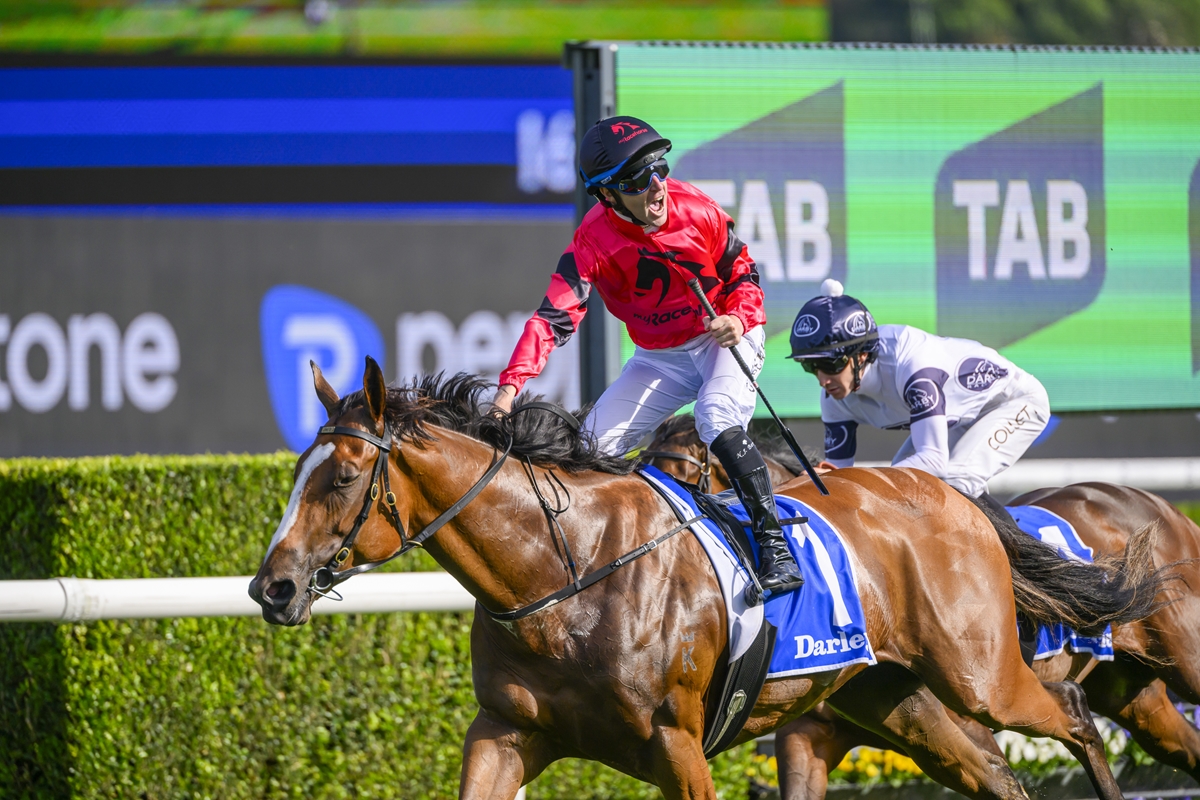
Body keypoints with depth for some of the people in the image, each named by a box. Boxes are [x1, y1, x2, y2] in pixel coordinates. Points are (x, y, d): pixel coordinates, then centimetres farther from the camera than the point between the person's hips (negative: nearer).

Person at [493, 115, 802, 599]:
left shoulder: (696, 211, -19)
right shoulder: (595, 241, -21)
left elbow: (742, 272, -3)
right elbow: (556, 314, -30)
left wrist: (739, 319, -24)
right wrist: (511, 384, -43)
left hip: (725, 337, -3)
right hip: (659, 356, 3)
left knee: (718, 420, -30)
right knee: (593, 445, -5)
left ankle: (774, 544, -29)